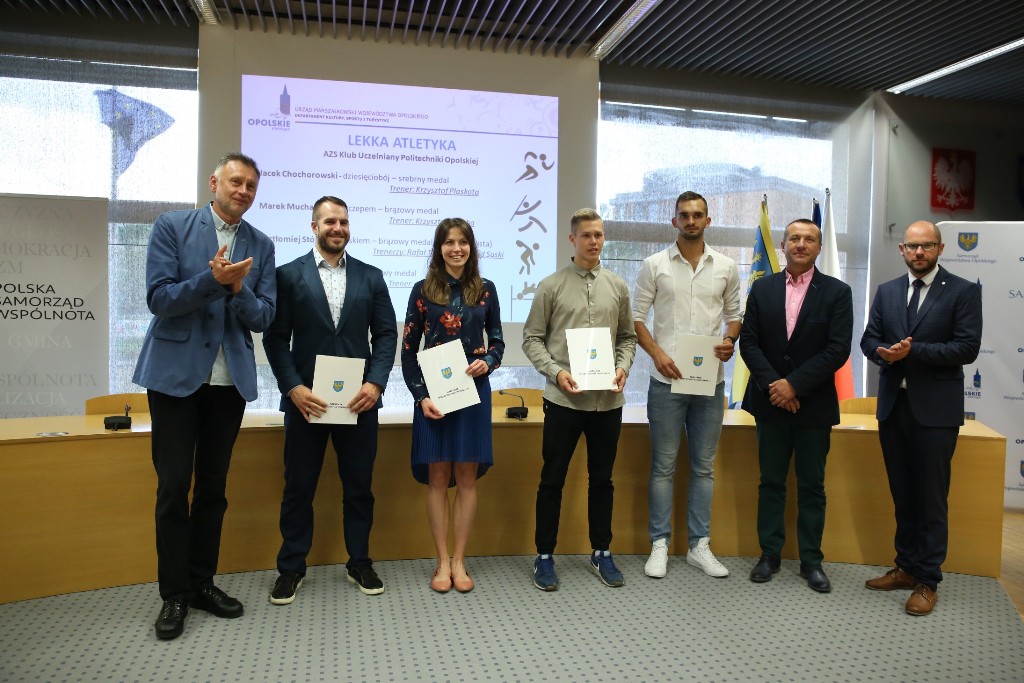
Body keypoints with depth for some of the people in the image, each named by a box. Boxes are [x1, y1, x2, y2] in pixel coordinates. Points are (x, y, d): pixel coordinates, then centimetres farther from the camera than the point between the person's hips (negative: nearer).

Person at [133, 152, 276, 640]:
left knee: (213, 486, 10)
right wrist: (213, 278, -23)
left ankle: (202, 583, 24)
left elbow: (263, 317, 1)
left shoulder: (261, 245, 7)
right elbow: (159, 298, -10)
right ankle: (174, 595, 14)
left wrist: (238, 288, -19)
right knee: (173, 486, 1)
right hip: (176, 373, -3)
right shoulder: (171, 227, -1)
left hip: (231, 379, 3)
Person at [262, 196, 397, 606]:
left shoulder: (370, 276, 7)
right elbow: (276, 338, -1)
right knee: (298, 487, 8)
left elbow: (386, 333, 4)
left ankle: (360, 563, 26)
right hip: (306, 398, -1)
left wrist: (376, 383, -9)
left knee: (359, 486, 10)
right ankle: (291, 568, 24)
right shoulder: (289, 275, 2)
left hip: (359, 399, 2)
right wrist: (293, 388, -12)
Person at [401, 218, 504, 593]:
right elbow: (408, 350, 0)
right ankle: (442, 561, 15)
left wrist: (487, 362, -10)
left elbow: (497, 340, 12)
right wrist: (421, 395, -9)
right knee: (437, 476, 3)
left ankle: (459, 560, 16)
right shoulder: (423, 290, 1)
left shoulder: (485, 289, 6)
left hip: (473, 391, 1)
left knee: (467, 476, 4)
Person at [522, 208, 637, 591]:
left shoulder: (617, 287, 8)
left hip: (608, 400, 3)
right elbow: (532, 339, -1)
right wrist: (556, 372, -14)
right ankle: (544, 556, 19)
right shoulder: (551, 286, -1)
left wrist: (623, 368, -5)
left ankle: (601, 553, 28)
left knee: (602, 479, 14)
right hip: (564, 399, -3)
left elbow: (628, 337, 13)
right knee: (552, 479, 5)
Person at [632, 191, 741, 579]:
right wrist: (657, 353, -13)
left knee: (704, 466, 10)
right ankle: (660, 545, 15)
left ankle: (699, 546, 21)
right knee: (663, 465, 4)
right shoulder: (655, 265, 1)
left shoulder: (726, 267, 7)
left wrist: (730, 340, -8)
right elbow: (637, 317, 1)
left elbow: (733, 314, 14)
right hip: (667, 380, -2)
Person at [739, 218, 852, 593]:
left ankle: (811, 560, 19)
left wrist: (794, 384, -15)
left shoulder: (837, 292, -1)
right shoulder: (762, 288, 5)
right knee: (771, 482, 9)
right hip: (771, 403, 2)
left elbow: (838, 350, -9)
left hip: (814, 405, -1)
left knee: (812, 486, 8)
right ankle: (769, 554, 20)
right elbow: (748, 341, 1)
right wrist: (773, 385, -11)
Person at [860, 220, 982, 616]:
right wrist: (884, 353, -14)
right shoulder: (886, 292, 11)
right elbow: (869, 339, 8)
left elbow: (967, 348, -10)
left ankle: (927, 581, 12)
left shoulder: (963, 292, -2)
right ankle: (906, 567, 26)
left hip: (935, 408, -4)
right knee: (902, 494, 13)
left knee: (931, 498, 1)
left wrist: (913, 351, -19)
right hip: (893, 405, 4)